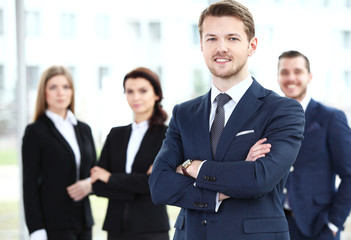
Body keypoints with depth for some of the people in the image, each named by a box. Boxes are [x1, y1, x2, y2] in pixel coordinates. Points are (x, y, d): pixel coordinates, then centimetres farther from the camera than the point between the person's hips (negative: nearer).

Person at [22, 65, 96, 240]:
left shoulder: (84, 129, 14)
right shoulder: (35, 132, -3)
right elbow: (30, 184, -6)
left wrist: (89, 183, -5)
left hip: (83, 220, 6)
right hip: (54, 224, -6)